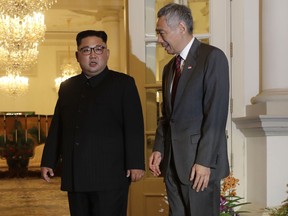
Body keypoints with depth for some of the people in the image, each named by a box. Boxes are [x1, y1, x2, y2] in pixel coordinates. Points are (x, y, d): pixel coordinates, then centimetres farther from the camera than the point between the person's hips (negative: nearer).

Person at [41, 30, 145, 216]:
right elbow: (57, 127, 19)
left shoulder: (123, 83, 4)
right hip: (74, 176, 5)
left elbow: (134, 127, -4)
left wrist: (136, 164, -12)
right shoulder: (67, 87, 18)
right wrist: (48, 162, 14)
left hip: (110, 176, -5)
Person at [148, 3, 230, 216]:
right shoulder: (170, 67, 18)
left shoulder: (212, 57, -7)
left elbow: (216, 115, -14)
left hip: (200, 163, -7)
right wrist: (159, 149, 7)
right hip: (172, 162, 7)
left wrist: (204, 161, -18)